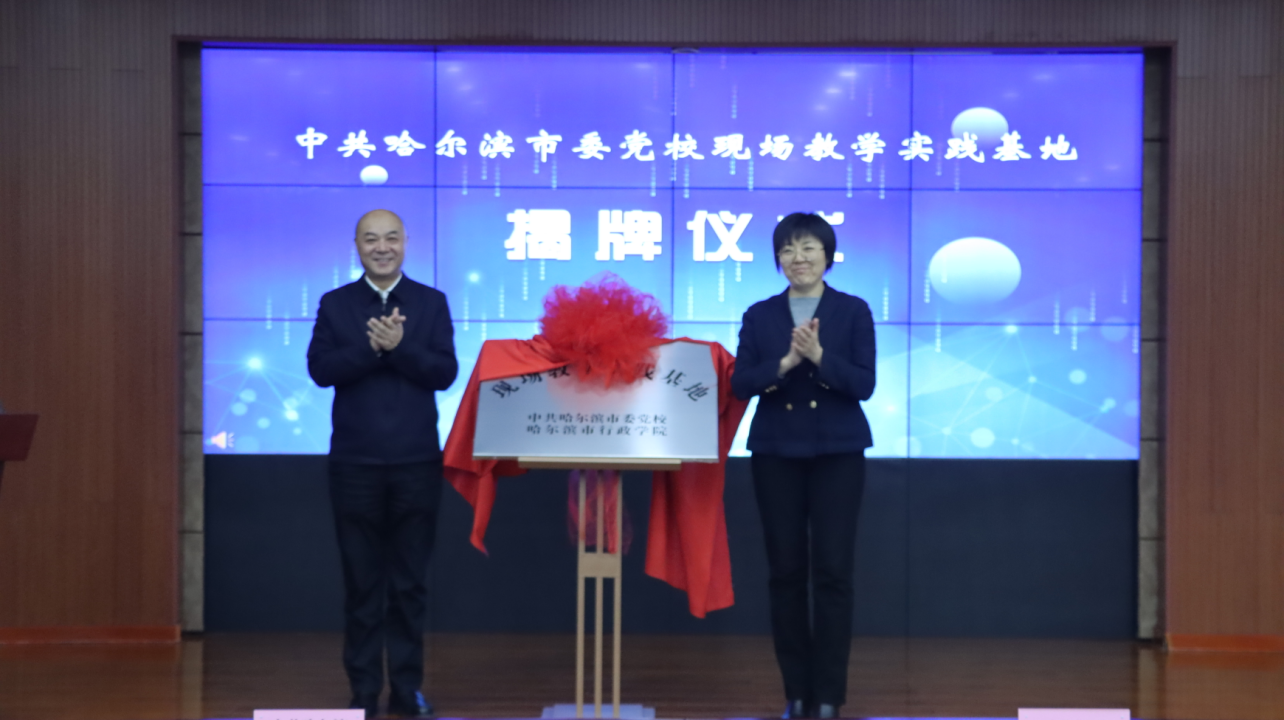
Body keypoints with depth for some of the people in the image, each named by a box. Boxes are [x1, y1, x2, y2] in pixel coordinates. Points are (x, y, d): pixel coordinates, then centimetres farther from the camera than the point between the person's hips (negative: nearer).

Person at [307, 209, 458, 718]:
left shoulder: (431, 303, 5)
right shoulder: (335, 304, 6)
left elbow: (446, 372, -5)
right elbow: (320, 369, -7)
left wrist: (399, 347, -18)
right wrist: (371, 347, -19)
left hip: (417, 462, 0)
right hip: (356, 462, 0)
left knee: (410, 581, 6)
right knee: (362, 582, 5)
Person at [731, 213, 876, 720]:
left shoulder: (853, 311, 0)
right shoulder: (759, 315, 6)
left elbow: (864, 384, -7)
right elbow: (740, 383, -4)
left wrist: (818, 356, -21)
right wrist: (786, 362, -18)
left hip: (837, 453, -2)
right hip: (776, 453, 2)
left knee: (832, 570, -4)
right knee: (785, 571, 4)